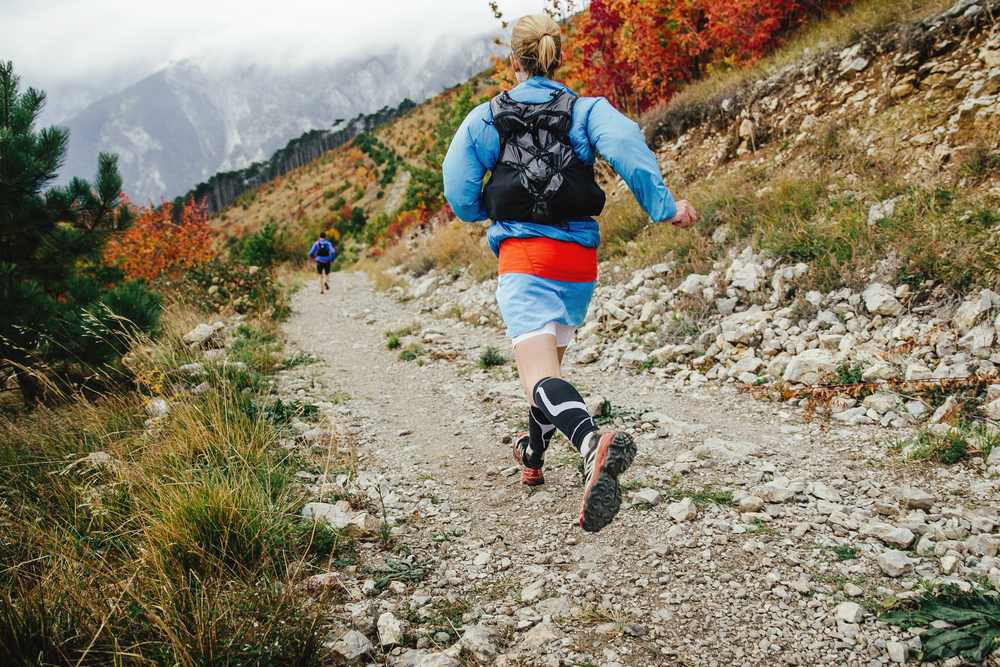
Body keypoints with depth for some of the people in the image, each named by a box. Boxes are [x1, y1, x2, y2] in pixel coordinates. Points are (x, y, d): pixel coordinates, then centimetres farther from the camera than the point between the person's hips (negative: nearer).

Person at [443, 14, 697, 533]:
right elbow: (624, 144, -13)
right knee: (549, 353, 26)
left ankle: (591, 443, -50)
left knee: (538, 372, -19)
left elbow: (460, 197, 2)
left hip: (523, 256, -4)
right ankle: (533, 455, 43)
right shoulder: (586, 110, 8)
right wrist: (663, 206, -15)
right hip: (580, 257, 4)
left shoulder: (484, 119, 7)